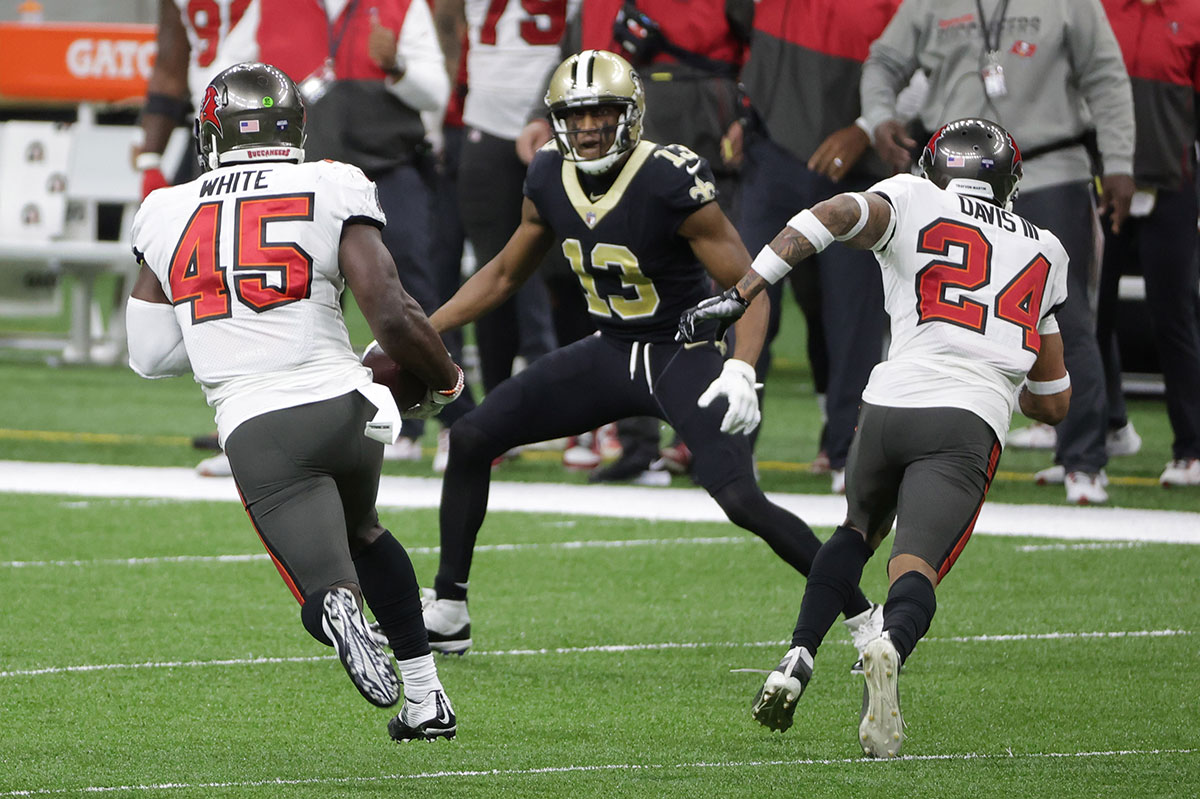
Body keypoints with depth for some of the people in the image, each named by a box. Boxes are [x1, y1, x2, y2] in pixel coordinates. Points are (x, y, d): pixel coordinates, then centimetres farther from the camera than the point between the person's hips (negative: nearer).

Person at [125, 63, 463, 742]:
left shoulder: (167, 216, 11)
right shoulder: (333, 193, 1)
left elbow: (150, 355, 16)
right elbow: (394, 315, -7)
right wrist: (445, 380, 11)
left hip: (256, 430, -1)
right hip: (341, 404, 1)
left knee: (328, 586, 1)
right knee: (362, 532, 31)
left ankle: (341, 612, -38)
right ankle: (426, 699, 25)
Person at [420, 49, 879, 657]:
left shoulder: (672, 184, -23)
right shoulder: (550, 181, -3)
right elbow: (503, 276, 14)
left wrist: (740, 370, -35)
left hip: (686, 357, -7)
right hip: (611, 353, 7)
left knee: (742, 502, -24)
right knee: (471, 438, -1)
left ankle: (864, 618, -11)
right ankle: (446, 616, 10)